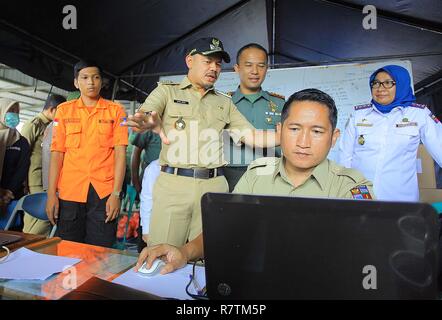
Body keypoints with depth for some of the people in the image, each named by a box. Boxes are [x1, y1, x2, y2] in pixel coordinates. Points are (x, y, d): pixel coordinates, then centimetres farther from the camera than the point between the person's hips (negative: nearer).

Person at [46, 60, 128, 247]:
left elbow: (120, 153, -1)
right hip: (70, 192, 2)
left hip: (104, 193, -1)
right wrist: (51, 193, 0)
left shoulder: (115, 110, 5)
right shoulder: (64, 110, 10)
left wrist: (116, 193, -8)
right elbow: (57, 153, 7)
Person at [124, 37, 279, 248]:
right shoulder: (167, 91, 10)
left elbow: (251, 136, 11)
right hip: (173, 183, -2)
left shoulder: (224, 102, 17)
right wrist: (150, 122, -34)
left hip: (214, 185, 3)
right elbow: (146, 114, -8)